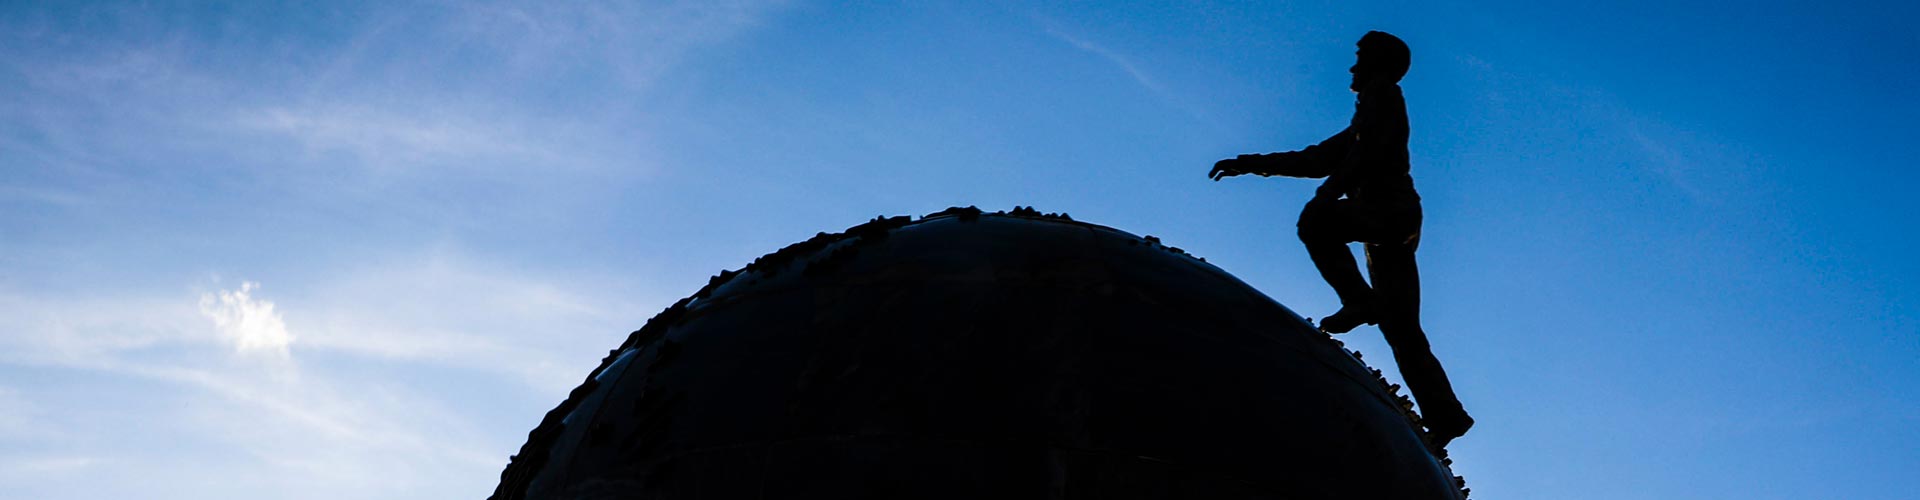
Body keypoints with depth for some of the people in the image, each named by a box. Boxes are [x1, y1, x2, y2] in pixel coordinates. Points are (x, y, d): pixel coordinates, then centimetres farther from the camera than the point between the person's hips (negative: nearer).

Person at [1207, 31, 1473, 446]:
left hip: (1390, 209, -9)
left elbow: (1369, 151, -11)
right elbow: (1318, 159, 33)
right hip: (1393, 223, 9)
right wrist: (1253, 164, 30)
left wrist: (1329, 192, -20)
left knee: (1315, 219, -27)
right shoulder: (1364, 123, 32)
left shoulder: (1382, 93, 6)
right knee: (1403, 332, 0)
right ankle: (1445, 415, -7)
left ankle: (1361, 303, -30)